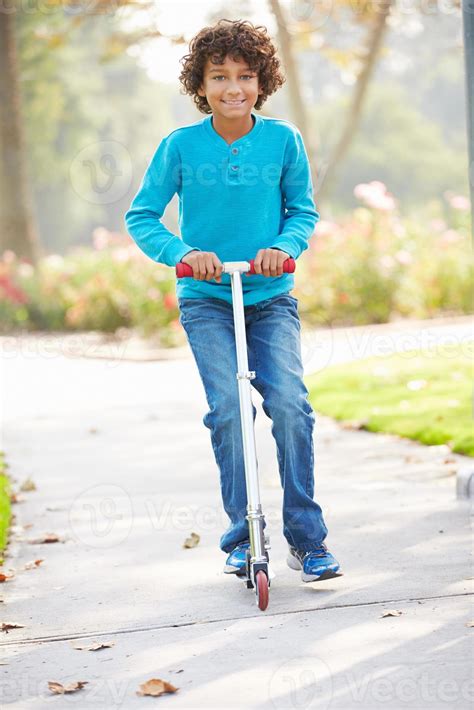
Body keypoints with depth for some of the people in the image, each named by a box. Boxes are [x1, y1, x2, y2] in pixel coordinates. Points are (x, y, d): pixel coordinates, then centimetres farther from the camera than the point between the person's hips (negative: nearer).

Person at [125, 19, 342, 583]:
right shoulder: (181, 145, -5)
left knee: (289, 402, -16)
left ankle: (306, 538, -3)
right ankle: (241, 535, 2)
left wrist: (284, 247, -15)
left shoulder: (283, 139, -2)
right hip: (205, 300, 0)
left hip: (272, 298, 0)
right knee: (227, 407, -15)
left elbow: (303, 211, 6)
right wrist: (183, 253, -18)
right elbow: (141, 217, -1)